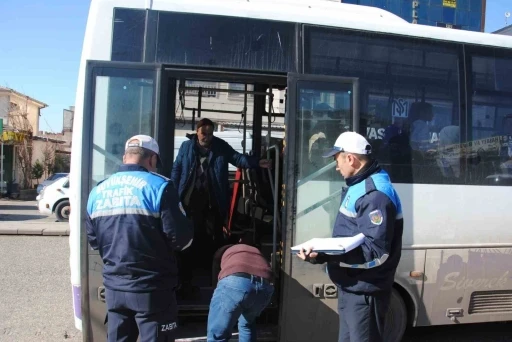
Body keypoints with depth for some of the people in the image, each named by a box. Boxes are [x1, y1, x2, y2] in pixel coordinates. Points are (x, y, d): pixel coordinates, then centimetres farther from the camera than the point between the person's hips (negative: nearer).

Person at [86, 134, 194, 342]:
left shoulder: (97, 191, 4)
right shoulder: (158, 187, -14)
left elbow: (93, 240, 13)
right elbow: (182, 237, -14)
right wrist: (162, 246, 7)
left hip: (114, 287, 6)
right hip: (151, 289, -5)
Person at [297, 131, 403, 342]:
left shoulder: (375, 194, -23)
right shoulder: (359, 186, 10)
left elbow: (376, 251, -28)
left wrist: (325, 255, -33)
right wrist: (322, 251, 5)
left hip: (364, 291, -10)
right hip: (351, 287, 10)